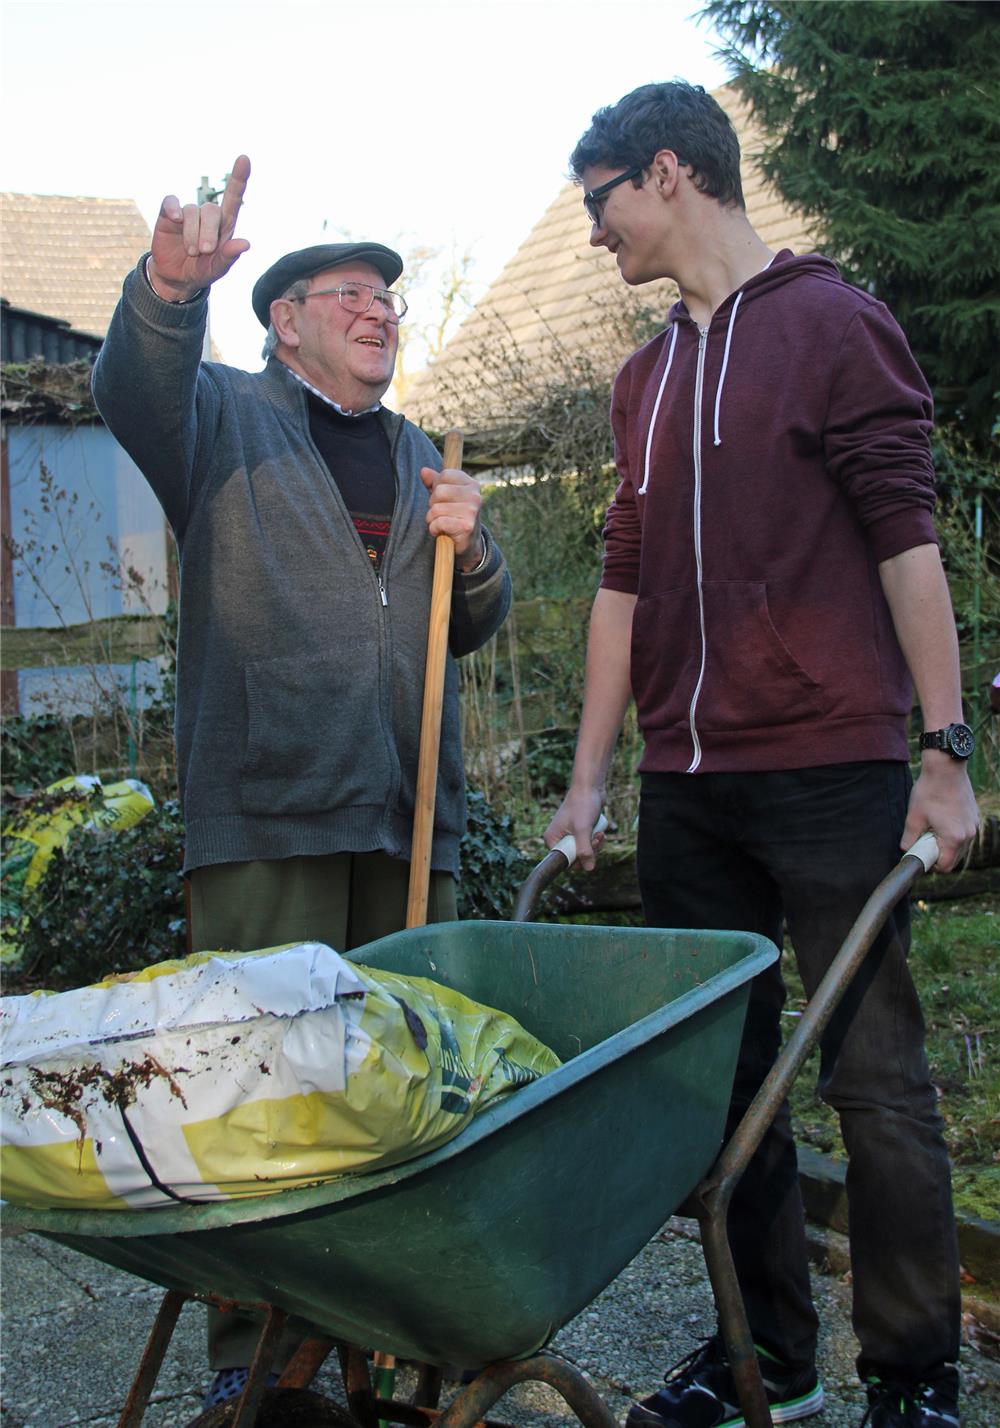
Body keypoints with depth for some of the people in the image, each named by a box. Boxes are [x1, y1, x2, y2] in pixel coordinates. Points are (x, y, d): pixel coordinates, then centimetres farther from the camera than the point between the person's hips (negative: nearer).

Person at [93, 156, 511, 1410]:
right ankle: (252, 1354, 4)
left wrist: (469, 549, 3)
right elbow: (134, 393, -17)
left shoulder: (417, 458, 24)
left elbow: (474, 627, 25)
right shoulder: (226, 416, 8)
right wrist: (168, 288, -38)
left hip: (410, 812, 6)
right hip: (269, 812, -5)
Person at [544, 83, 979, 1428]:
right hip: (685, 785, 6)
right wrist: (589, 775, 13)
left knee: (873, 1075, -1)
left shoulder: (833, 322, 1)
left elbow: (905, 537, -5)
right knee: (721, 1074, 10)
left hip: (830, 771, -6)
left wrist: (946, 751, -12)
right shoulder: (645, 379, 19)